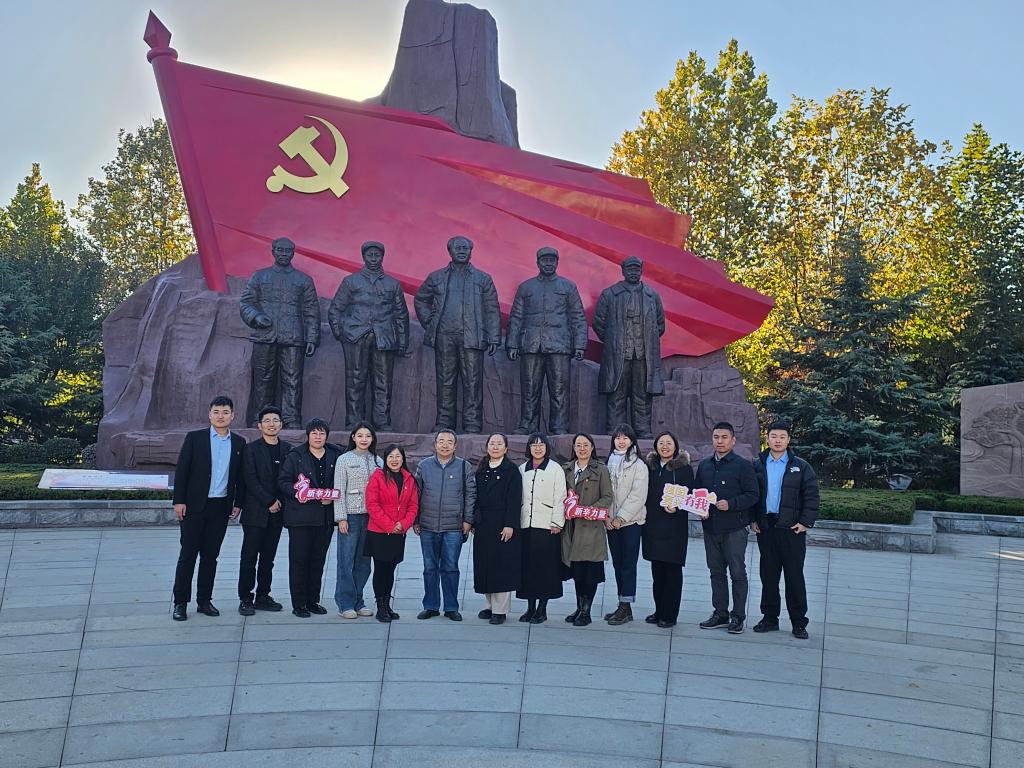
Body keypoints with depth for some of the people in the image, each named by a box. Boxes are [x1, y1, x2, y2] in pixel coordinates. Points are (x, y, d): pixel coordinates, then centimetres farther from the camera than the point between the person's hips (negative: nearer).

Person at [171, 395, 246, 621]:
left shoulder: (239, 443, 7)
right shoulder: (194, 438, -1)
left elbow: (241, 476, 10)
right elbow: (181, 470, -3)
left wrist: (238, 503, 6)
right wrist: (179, 501, -8)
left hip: (221, 507, 3)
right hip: (194, 505, -2)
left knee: (211, 555, 9)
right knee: (188, 554, 2)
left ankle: (204, 600, 19)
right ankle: (180, 603, 10)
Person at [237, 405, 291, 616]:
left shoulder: (287, 449, 10)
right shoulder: (251, 449, -2)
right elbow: (251, 480, -9)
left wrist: (281, 502, -2)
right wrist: (269, 502, -12)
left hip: (277, 512, 4)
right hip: (255, 512, -4)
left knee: (268, 558, 9)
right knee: (249, 557, -1)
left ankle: (263, 597, 17)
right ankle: (245, 599, 7)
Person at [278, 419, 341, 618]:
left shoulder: (336, 456, 8)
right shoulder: (295, 456, 1)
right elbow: (283, 482, -1)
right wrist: (296, 493, -18)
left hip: (325, 517, 3)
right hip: (300, 517, -3)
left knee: (318, 560, 10)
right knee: (299, 560, -1)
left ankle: (313, 601, 21)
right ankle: (298, 604, 8)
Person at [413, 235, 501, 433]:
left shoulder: (483, 279, 12)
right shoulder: (436, 277, 15)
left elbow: (492, 311, 7)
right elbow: (420, 300, 24)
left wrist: (493, 339, -1)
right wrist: (429, 322, 11)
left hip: (472, 338, -1)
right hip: (444, 337, 1)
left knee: (472, 382, -4)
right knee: (445, 381, 3)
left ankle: (472, 425, -1)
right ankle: (444, 423, 8)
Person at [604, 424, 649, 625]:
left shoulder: (638, 465, -4)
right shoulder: (609, 463, 11)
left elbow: (638, 496, -11)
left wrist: (620, 518, -14)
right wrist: (605, 516, -4)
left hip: (631, 521, -5)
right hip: (611, 523, 5)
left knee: (628, 564, -4)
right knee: (618, 564, 9)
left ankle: (625, 607, 0)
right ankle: (623, 607, 16)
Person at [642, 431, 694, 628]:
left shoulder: (684, 468, -2)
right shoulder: (650, 466, 12)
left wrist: (676, 507, -21)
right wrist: (645, 518, 5)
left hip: (674, 526, -5)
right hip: (653, 525, 5)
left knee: (672, 570, 0)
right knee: (657, 570, 9)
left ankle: (670, 615, 7)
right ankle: (659, 611, 20)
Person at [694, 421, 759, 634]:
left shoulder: (743, 466, -4)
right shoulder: (704, 466, 13)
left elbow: (752, 495, -8)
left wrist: (730, 504, -20)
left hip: (734, 528, -5)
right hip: (710, 527, 5)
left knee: (737, 573, 1)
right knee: (716, 572, 12)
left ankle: (738, 616, 10)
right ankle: (720, 613, 22)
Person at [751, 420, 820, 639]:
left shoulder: (801, 467, 1)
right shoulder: (757, 465, 8)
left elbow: (811, 496, -1)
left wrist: (806, 522, -9)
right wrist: (752, 520, 3)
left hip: (792, 529, -3)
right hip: (765, 528, 3)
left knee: (795, 577, 2)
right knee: (768, 575, 9)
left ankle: (799, 622, 11)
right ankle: (770, 618, 19)